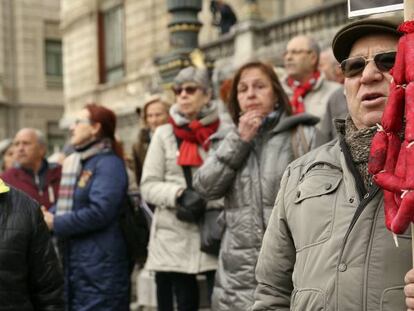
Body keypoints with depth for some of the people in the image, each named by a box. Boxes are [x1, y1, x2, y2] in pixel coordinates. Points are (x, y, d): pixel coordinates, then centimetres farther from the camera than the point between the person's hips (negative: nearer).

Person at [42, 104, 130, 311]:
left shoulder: (108, 163, -11)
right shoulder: (73, 163, 17)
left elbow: (99, 212, -22)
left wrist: (55, 223, -14)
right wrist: (47, 216, -1)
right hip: (72, 262, 9)